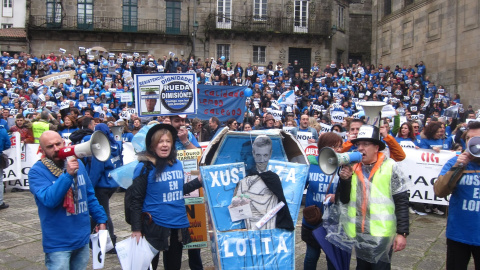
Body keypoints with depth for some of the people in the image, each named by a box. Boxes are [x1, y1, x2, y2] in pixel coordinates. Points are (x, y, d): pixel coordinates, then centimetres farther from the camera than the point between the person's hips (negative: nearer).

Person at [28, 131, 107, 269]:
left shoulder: (77, 164, 4)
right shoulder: (37, 171, -12)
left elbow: (90, 195, 13)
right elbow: (49, 199, -26)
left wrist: (101, 218, 9)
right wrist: (68, 175, -33)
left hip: (83, 238, 5)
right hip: (58, 244, -5)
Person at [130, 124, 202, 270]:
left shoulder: (177, 164, 3)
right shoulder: (144, 167, -13)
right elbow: (136, 200, -12)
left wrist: (199, 181, 4)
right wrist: (136, 229, -14)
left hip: (179, 224, 5)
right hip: (155, 226, -5)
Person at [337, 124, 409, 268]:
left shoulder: (390, 167, -8)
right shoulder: (353, 168, 4)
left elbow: (401, 202, -8)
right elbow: (344, 200, 6)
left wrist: (402, 233, -11)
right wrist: (345, 180, -10)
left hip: (381, 235, -5)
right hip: (358, 234, 5)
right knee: (362, 266, 20)